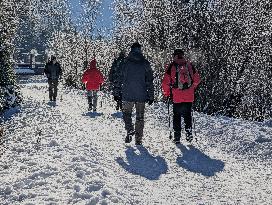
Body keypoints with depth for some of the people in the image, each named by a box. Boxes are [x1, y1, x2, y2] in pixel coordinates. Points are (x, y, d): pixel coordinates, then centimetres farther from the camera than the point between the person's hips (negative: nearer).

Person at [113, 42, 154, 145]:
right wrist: (151, 96, 7)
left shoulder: (125, 63, 1)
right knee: (140, 117, 10)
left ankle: (130, 130, -7)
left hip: (127, 95, -1)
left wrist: (116, 93, 7)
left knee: (126, 113, 15)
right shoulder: (145, 63, 3)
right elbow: (150, 81, 3)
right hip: (141, 95, 1)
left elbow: (118, 78, 1)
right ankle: (138, 138, 11)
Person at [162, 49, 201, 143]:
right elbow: (197, 79, 10)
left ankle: (177, 136, 6)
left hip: (177, 97, -2)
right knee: (187, 114, 15)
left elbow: (165, 82, -4)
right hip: (189, 97, 2)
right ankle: (188, 131, 1)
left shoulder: (171, 66, -3)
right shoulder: (189, 65, 5)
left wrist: (167, 94, 9)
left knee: (177, 116, 7)